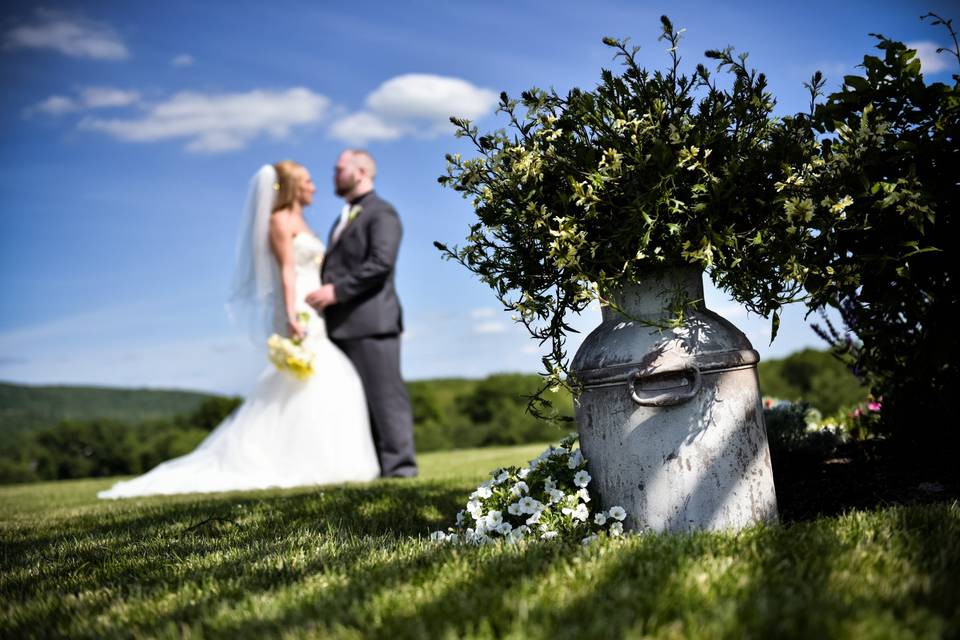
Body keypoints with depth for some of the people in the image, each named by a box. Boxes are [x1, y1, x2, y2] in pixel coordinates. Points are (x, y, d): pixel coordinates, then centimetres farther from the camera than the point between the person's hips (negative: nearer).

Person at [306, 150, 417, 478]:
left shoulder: (381, 213, -2)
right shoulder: (345, 218, 27)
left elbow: (381, 263, -16)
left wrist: (336, 290, -18)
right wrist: (323, 291, 8)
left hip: (371, 320, -9)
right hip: (344, 324, 9)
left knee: (383, 392, -8)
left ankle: (399, 463, -5)